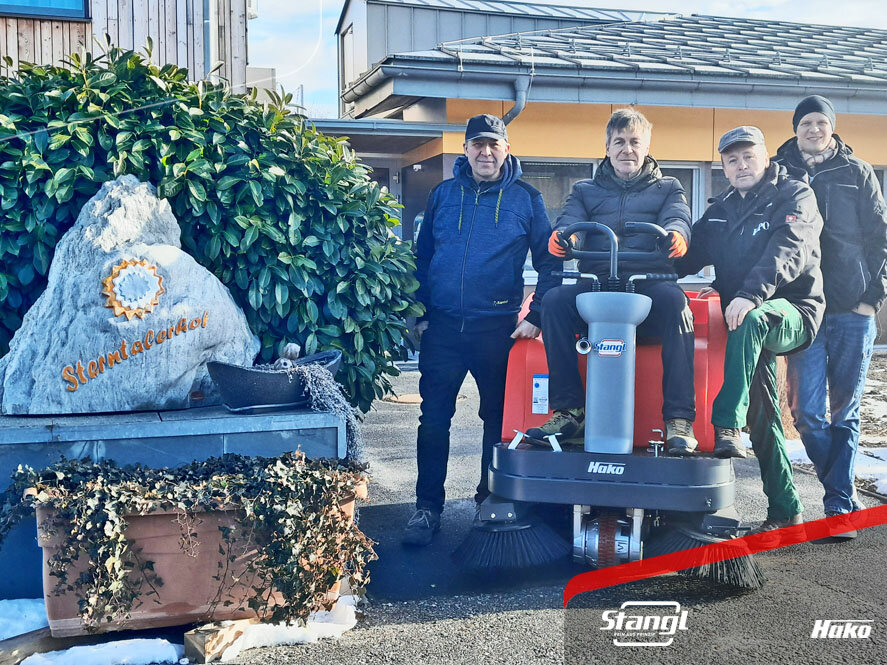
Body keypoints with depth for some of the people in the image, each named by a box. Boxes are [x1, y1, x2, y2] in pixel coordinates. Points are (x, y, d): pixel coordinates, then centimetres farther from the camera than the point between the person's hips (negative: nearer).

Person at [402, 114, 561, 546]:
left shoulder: (525, 199, 4)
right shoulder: (443, 195, 10)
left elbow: (549, 262, 5)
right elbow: (422, 258, 14)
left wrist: (536, 316, -5)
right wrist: (420, 313, 6)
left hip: (498, 327, -1)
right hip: (443, 327, 1)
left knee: (498, 417, 10)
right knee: (433, 420, 1)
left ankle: (491, 500, 26)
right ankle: (428, 508, 11)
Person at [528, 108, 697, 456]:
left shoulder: (667, 188, 21)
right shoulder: (585, 190, 23)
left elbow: (677, 219, -1)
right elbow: (571, 221, 3)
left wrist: (676, 235, -28)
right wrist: (561, 237, -24)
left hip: (650, 286, -1)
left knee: (673, 299, -35)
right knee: (555, 299, -29)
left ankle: (679, 417, -32)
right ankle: (569, 410, -24)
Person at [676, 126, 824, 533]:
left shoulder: (794, 196, -3)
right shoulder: (720, 211, 17)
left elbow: (788, 251, -20)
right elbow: (690, 255, 12)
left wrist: (750, 295, -35)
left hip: (794, 312, -6)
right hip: (743, 319, 6)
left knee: (754, 320, -38)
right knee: (762, 416, 3)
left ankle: (728, 426, -41)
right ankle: (785, 510, 11)